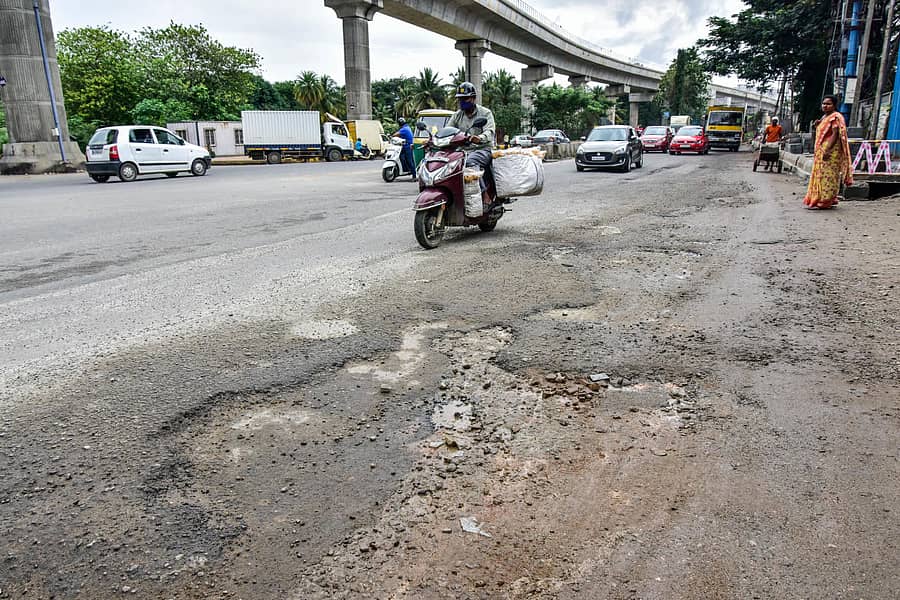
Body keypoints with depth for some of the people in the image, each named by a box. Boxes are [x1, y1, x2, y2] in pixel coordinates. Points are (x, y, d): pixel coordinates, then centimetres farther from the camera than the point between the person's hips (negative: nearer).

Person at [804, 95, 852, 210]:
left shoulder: (835, 117, -9)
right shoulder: (824, 117, 19)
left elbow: (835, 134, -18)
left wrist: (827, 150, -25)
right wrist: (817, 125, 7)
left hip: (831, 150, -10)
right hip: (821, 150, 10)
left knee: (827, 174, -9)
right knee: (820, 175, 10)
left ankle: (825, 201, -8)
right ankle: (819, 200, 15)